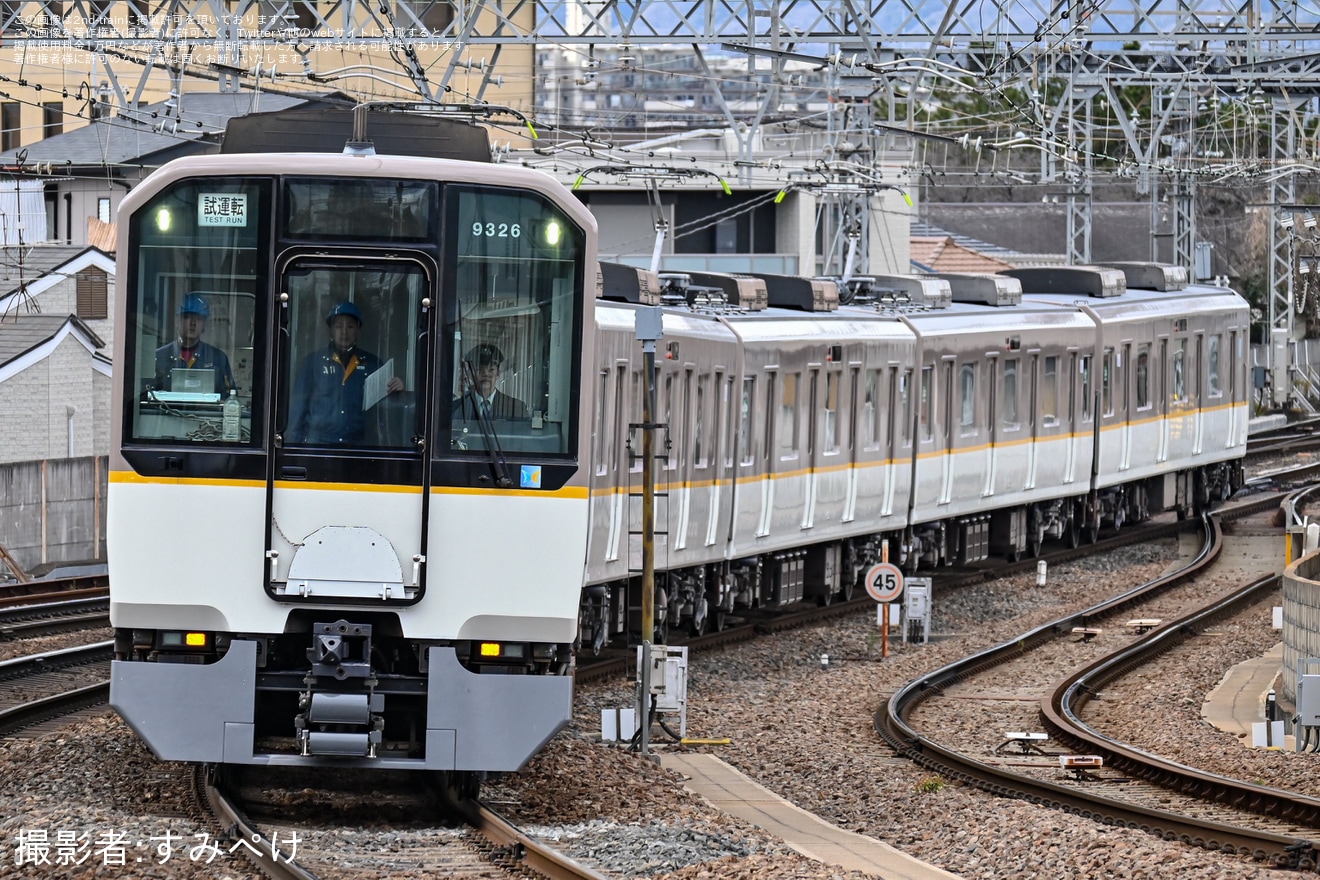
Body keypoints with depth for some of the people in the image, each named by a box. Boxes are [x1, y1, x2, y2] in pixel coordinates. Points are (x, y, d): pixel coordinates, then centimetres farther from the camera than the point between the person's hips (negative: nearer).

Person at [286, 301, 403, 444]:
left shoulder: (372, 363, 9)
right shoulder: (312, 362, 5)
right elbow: (298, 406, 4)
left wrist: (396, 389, -11)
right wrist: (294, 445, -4)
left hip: (358, 444, 1)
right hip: (318, 442, -1)